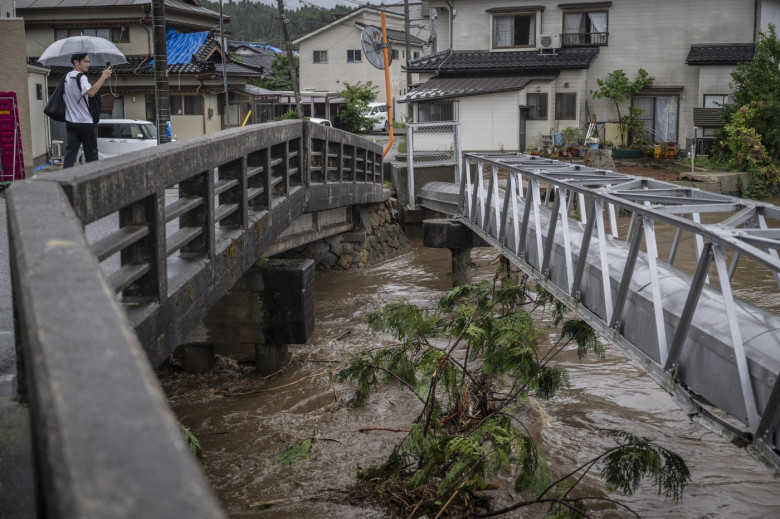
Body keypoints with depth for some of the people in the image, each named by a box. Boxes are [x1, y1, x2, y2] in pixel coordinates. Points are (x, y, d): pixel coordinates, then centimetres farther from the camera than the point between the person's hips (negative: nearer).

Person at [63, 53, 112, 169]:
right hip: (85, 122, -7)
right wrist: (103, 77, -25)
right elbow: (91, 92, -32)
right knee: (91, 155, 5)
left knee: (69, 154, 2)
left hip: (70, 121, 7)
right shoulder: (81, 77, -14)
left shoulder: (67, 77, 13)